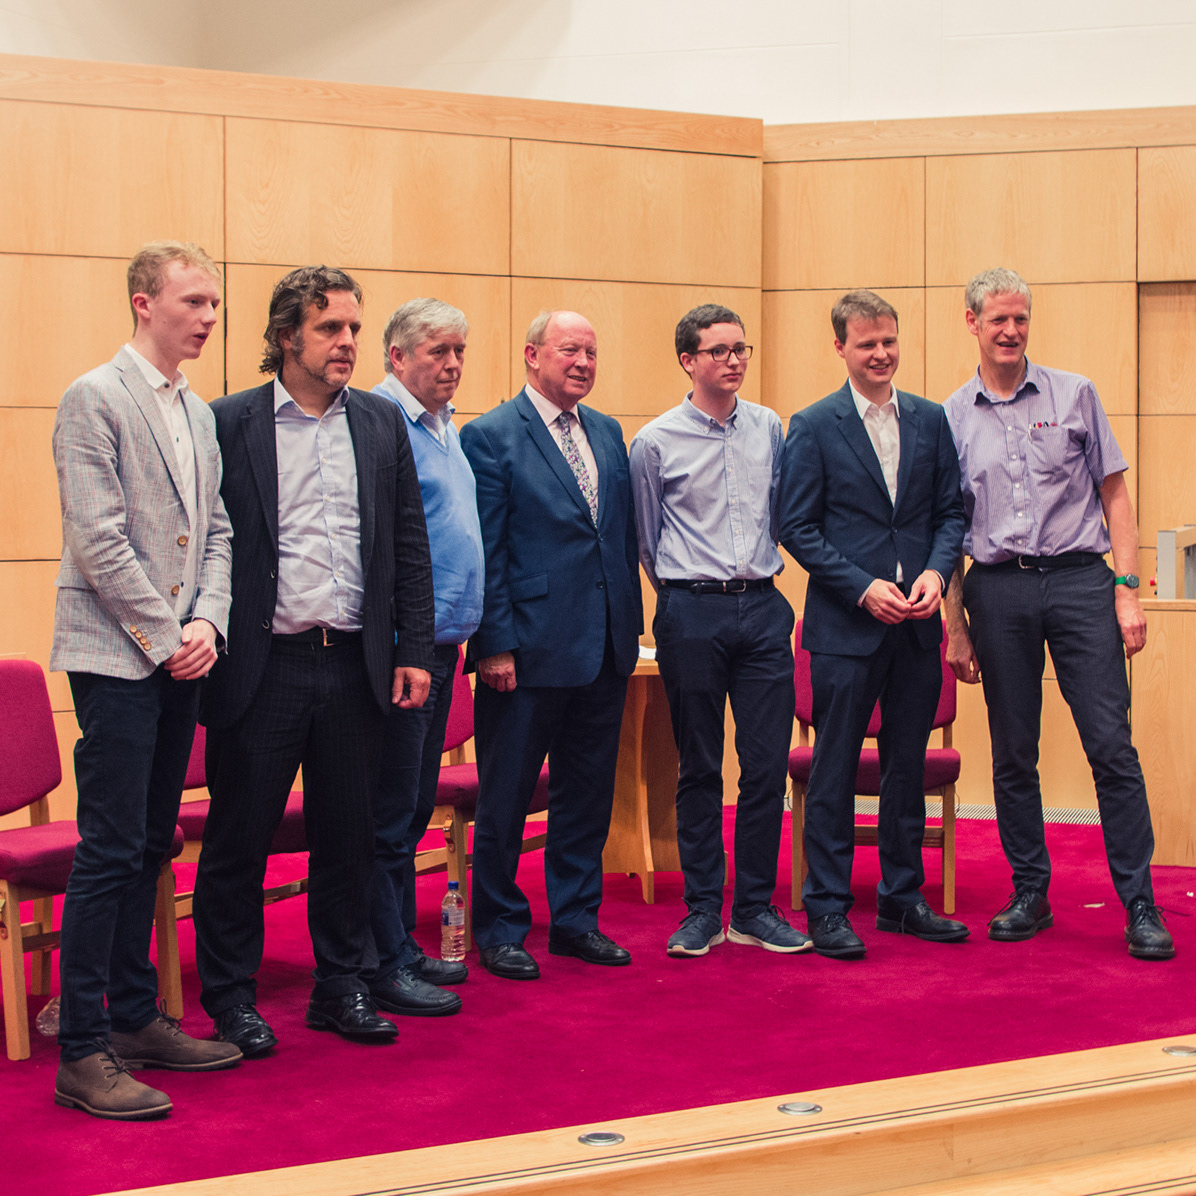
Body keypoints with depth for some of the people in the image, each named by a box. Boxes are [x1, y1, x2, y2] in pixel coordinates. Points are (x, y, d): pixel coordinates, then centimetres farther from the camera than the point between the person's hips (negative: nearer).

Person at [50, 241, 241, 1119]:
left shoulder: (200, 414, 16)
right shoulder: (94, 400, -8)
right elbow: (98, 539, -14)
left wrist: (208, 624, -1)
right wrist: (168, 637, -12)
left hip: (179, 658, 8)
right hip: (116, 657, -8)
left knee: (149, 847, 13)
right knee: (111, 849, -8)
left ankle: (135, 1019, 22)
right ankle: (83, 1053, -3)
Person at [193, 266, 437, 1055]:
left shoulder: (382, 423, 10)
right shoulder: (229, 424, -2)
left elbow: (410, 545, 11)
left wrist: (415, 650, 5)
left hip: (356, 664, 4)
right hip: (262, 664, -3)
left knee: (349, 835, 11)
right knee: (240, 837, 5)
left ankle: (343, 987, 24)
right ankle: (230, 996, 18)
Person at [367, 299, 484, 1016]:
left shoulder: (447, 428, 17)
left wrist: (463, 632, 18)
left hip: (442, 641, 9)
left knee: (416, 804, 15)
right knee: (392, 812, -3)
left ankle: (403, 946, 23)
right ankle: (387, 964, 3)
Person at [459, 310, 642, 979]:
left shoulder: (608, 434, 13)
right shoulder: (491, 436, -6)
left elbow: (625, 534, 16)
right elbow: (486, 550, -10)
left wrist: (630, 624, 11)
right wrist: (495, 642, -14)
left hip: (604, 648, 6)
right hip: (529, 647, -6)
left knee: (588, 791, 13)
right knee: (506, 796, 4)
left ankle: (576, 919, 25)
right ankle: (501, 930, 17)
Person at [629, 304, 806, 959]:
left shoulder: (769, 428, 7)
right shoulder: (655, 442, -2)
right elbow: (648, 540, 8)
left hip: (763, 611, 3)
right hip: (691, 615, -3)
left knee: (768, 764, 1)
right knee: (699, 769, 4)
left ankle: (755, 908, 11)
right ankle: (702, 909, 13)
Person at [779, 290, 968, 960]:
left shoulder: (931, 420, 9)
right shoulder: (814, 427, -3)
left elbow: (951, 510, 10)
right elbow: (799, 527, -5)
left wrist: (937, 571, -9)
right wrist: (864, 588, -13)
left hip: (918, 624, 4)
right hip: (846, 625, -4)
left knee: (908, 764, 12)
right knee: (836, 769, 1)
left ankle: (903, 897, 23)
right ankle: (827, 907, 9)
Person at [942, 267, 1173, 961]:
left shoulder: (1075, 395, 6)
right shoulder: (952, 417, 9)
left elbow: (1115, 494, 6)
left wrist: (1127, 588, -4)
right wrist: (957, 625, 7)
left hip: (1079, 579, -1)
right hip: (998, 590, 2)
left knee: (1112, 746, -7)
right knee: (1013, 755, 6)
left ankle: (1141, 907, -1)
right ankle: (1030, 895, 17)